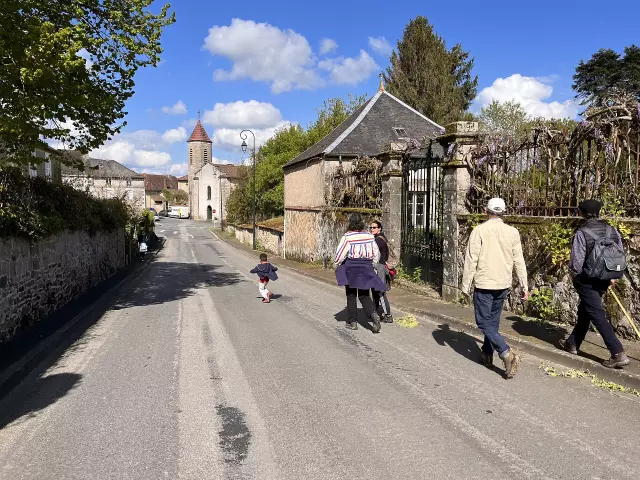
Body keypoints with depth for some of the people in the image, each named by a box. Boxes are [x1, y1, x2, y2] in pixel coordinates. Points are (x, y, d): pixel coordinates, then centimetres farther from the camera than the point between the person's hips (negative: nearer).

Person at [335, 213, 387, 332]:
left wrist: (336, 264, 5)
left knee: (351, 295, 9)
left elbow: (340, 254, -11)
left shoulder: (347, 237, -12)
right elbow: (376, 253, 9)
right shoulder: (369, 236, 3)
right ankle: (373, 314, -11)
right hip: (366, 268, 4)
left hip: (350, 267, -4)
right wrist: (371, 264, 22)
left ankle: (352, 322, 15)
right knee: (364, 295, 12)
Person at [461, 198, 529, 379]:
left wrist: (466, 285, -5)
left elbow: (471, 260, -12)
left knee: (484, 322, 2)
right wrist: (524, 286, 8)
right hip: (503, 284, 5)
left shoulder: (479, 230, -12)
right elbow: (519, 261, 2)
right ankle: (487, 355, 27)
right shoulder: (513, 232, 0)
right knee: (493, 320, 19)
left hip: (484, 284, -5)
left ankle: (507, 354, -14)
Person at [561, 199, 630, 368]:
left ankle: (618, 354, -7)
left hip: (587, 281, -7)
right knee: (584, 311, 20)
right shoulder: (612, 231, 2)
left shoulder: (582, 233, -17)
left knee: (597, 315, -2)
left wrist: (574, 275, 3)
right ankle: (573, 343, 32)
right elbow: (621, 255, 7)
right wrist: (613, 275, 18)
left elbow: (576, 261, -17)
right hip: (604, 280, 7)